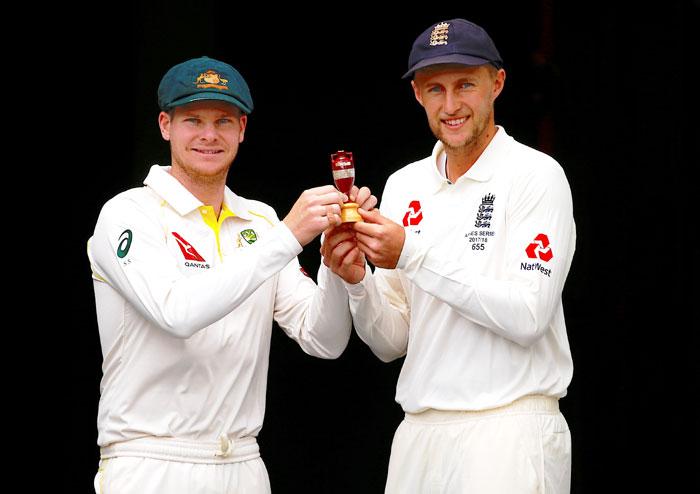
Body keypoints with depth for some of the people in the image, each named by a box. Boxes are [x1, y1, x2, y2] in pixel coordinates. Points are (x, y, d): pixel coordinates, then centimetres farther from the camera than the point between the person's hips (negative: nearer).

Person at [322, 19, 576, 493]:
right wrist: (357, 281, -8)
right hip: (419, 432, 5)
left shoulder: (535, 175, -5)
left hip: (508, 433, -5)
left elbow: (528, 317, -16)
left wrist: (413, 254, -17)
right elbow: (392, 342, 12)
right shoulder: (405, 186, 12)